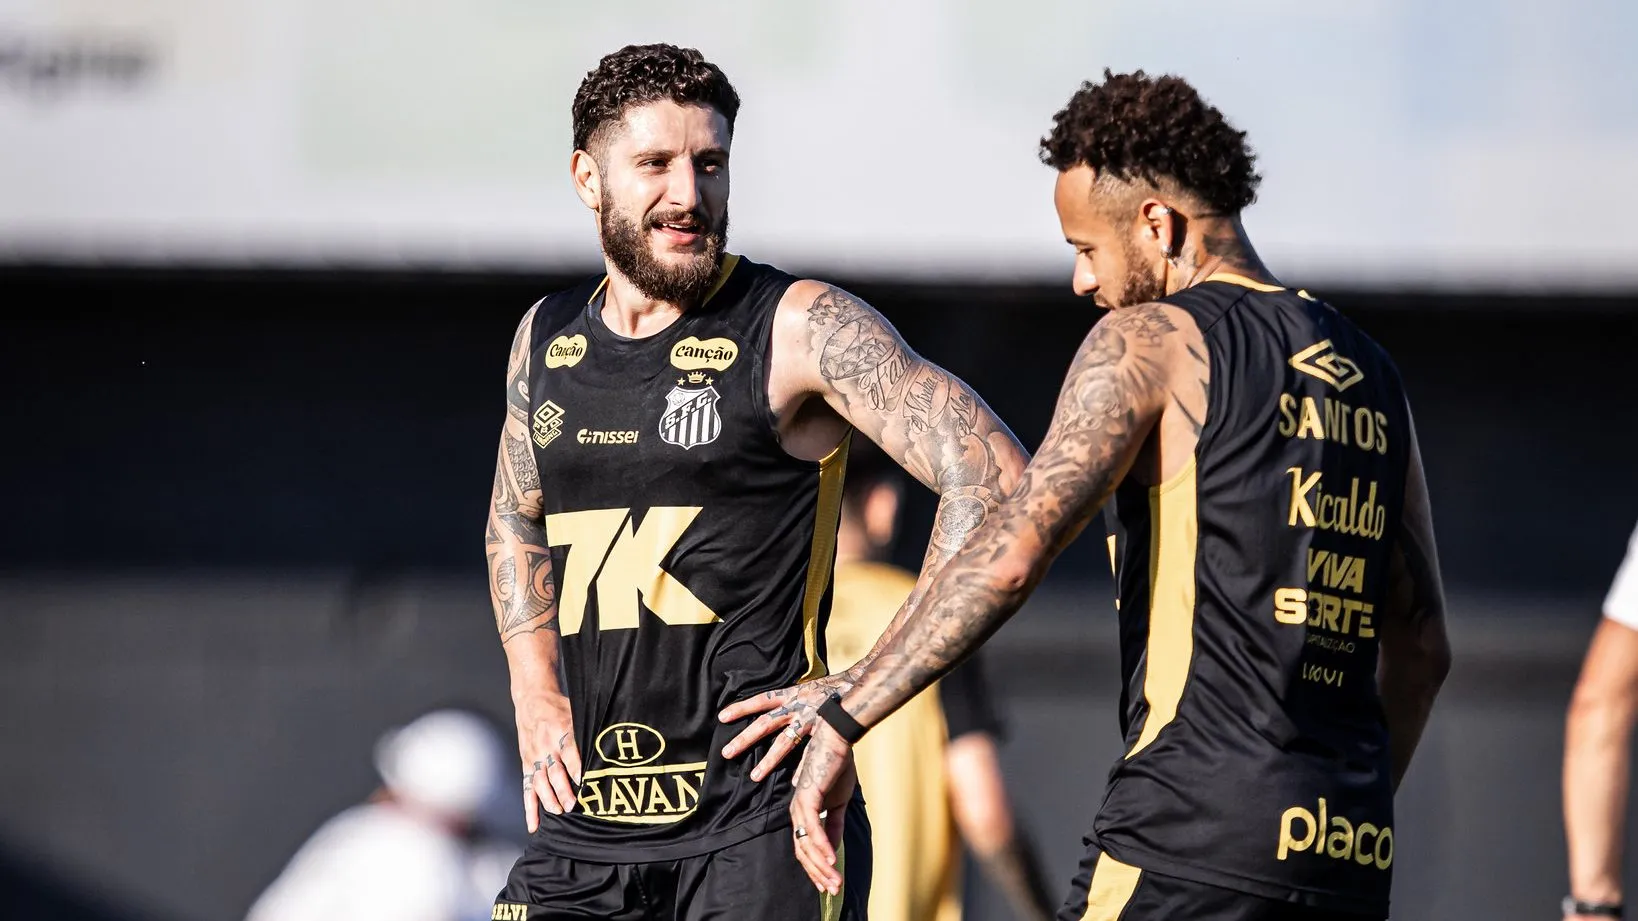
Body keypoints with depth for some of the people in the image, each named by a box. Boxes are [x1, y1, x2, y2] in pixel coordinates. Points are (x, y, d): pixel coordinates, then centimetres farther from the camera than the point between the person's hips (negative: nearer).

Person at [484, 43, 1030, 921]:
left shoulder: (802, 330, -7)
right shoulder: (547, 340, 12)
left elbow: (993, 478, -14)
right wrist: (536, 698, 15)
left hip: (754, 818, -5)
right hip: (589, 819, 5)